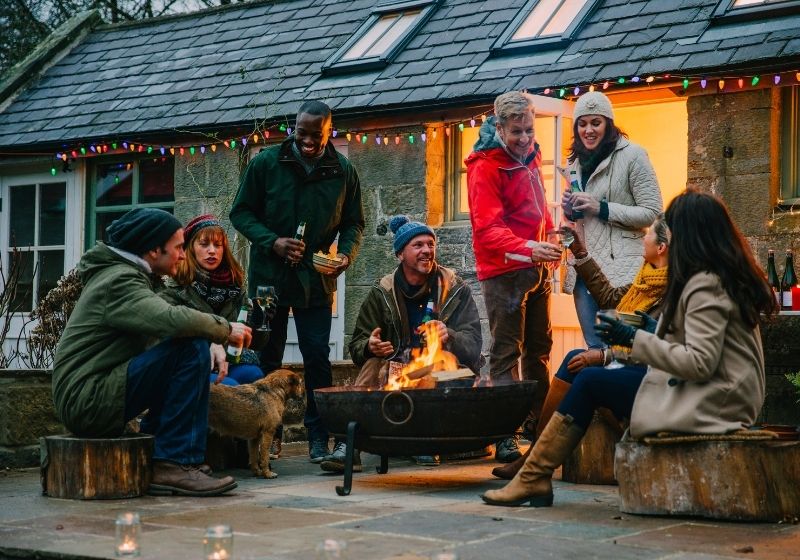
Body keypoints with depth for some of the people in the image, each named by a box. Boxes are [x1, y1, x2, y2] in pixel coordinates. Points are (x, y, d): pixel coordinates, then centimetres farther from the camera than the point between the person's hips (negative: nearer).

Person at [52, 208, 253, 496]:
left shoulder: (126, 275, 20)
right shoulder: (121, 281, -13)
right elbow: (175, 320, -30)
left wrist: (211, 348, -1)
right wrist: (226, 329, -13)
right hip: (89, 400, -10)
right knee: (193, 349, -20)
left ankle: (153, 456, 9)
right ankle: (174, 465, -19)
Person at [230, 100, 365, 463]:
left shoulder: (343, 171, 1)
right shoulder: (266, 163, -4)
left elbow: (354, 223, 10)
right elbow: (241, 212, -1)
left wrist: (346, 253, -11)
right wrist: (272, 242, -17)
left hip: (316, 280, 1)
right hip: (269, 276, 0)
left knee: (317, 358, -1)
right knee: (266, 359, 7)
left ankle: (319, 437, 6)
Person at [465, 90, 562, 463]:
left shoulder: (529, 157, 12)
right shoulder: (486, 167, -13)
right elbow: (488, 229, -23)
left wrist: (551, 236, 10)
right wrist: (529, 248, -37)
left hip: (536, 269, 8)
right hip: (504, 272, -8)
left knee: (539, 349, 15)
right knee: (507, 354, -8)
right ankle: (505, 439, -8)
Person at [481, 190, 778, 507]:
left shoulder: (705, 284, -16)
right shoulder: (732, 276, 13)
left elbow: (699, 364, -23)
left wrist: (633, 339, -17)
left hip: (708, 405, -10)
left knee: (590, 382, -4)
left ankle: (532, 479, 2)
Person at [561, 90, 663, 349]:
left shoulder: (632, 155, -7)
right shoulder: (575, 161, 14)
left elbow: (652, 212, -11)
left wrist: (602, 208, -18)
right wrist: (569, 210, 4)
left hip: (620, 267, -7)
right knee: (594, 346, 10)